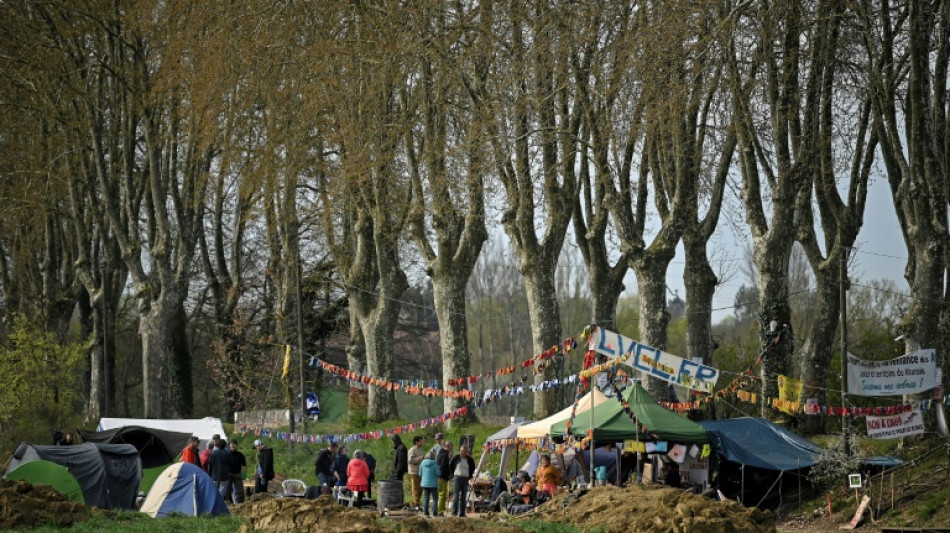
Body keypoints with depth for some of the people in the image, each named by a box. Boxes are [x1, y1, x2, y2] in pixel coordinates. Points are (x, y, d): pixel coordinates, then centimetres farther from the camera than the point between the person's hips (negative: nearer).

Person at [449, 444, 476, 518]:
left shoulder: (470, 460, 4)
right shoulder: (456, 458, -1)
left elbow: (472, 468, 20)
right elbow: (450, 467, 10)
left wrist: (469, 477, 10)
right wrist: (453, 475, 4)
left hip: (465, 479, 3)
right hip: (457, 478, -2)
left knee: (463, 497, 5)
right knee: (456, 496, -9)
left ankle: (462, 513, 9)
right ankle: (454, 512, -7)